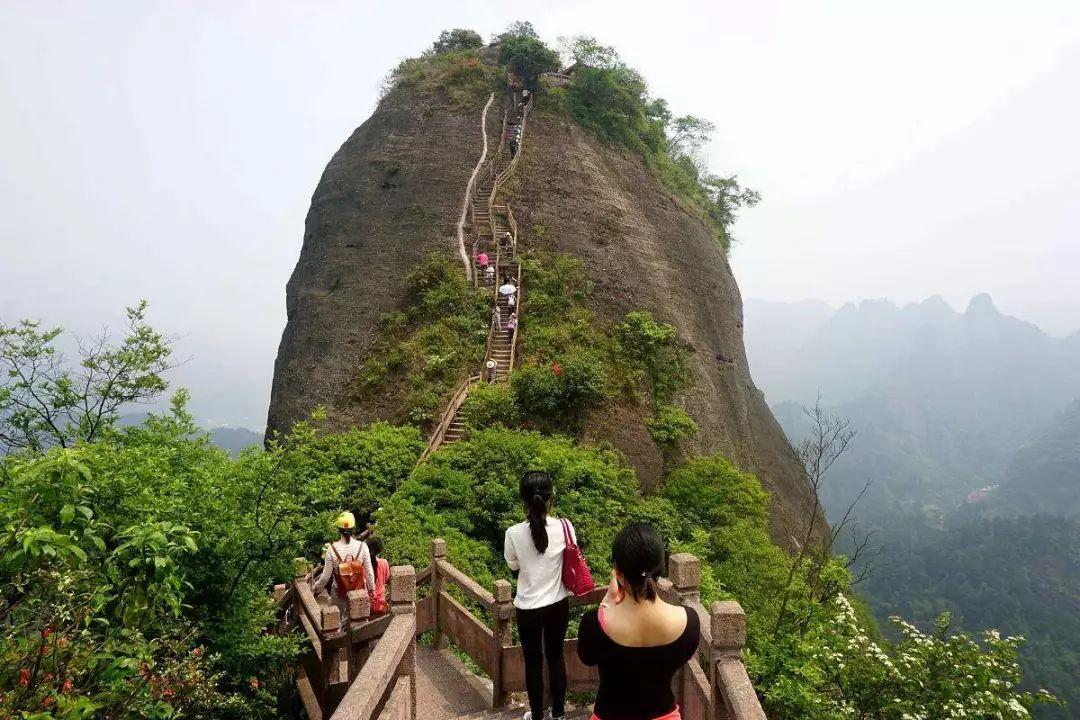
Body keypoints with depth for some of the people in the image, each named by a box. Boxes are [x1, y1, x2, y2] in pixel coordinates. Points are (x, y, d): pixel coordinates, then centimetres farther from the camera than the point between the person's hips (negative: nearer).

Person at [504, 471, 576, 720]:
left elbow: (513, 566, -3)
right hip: (558, 604, 2)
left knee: (533, 662, 15)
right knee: (555, 656, 20)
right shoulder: (564, 527, -16)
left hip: (528, 607, -2)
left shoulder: (514, 533, -20)